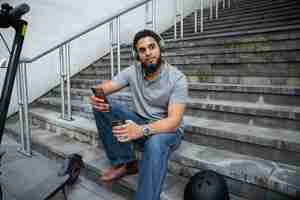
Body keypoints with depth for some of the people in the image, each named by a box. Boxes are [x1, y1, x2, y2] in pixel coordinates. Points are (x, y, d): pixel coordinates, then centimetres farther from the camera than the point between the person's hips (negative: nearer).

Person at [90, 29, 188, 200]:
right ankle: (126, 162, -7)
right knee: (101, 106, -14)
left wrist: (142, 130, -45)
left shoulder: (177, 78, -18)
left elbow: (174, 120, -27)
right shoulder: (133, 71, -4)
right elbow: (103, 88, -6)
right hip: (140, 123, 5)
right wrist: (97, 96, -33)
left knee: (155, 144, -41)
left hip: (167, 129, -4)